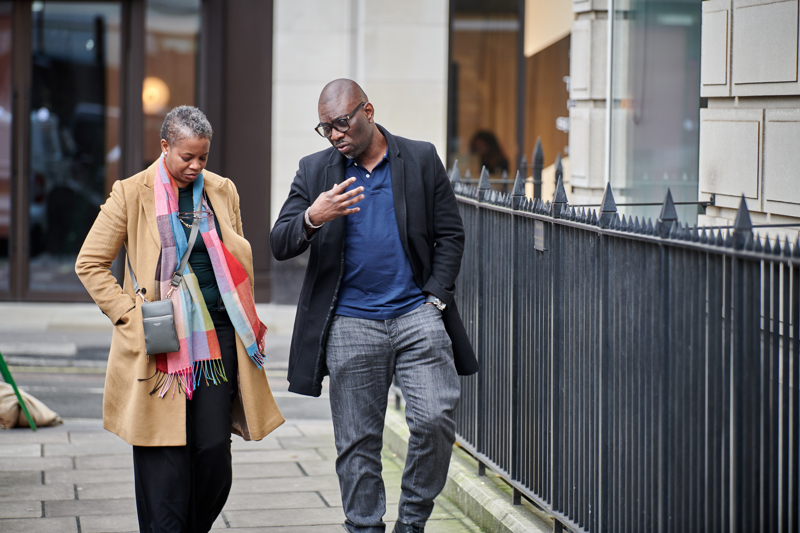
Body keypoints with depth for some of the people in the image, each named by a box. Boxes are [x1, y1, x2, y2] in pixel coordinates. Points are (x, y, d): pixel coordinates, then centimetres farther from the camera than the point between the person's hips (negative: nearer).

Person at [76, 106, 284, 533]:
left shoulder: (223, 192, 11)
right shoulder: (131, 194, -1)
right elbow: (89, 264, 3)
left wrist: (249, 327, 14)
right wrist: (129, 312, -6)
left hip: (217, 338, 3)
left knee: (215, 448, -1)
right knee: (165, 457, -2)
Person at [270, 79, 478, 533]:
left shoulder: (422, 160, 6)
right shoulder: (314, 171, 8)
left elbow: (450, 236, 7)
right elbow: (279, 246, 2)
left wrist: (434, 298, -3)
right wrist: (312, 219, -20)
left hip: (416, 315, -1)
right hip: (350, 324, 1)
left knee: (436, 419, -11)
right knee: (358, 443, 3)